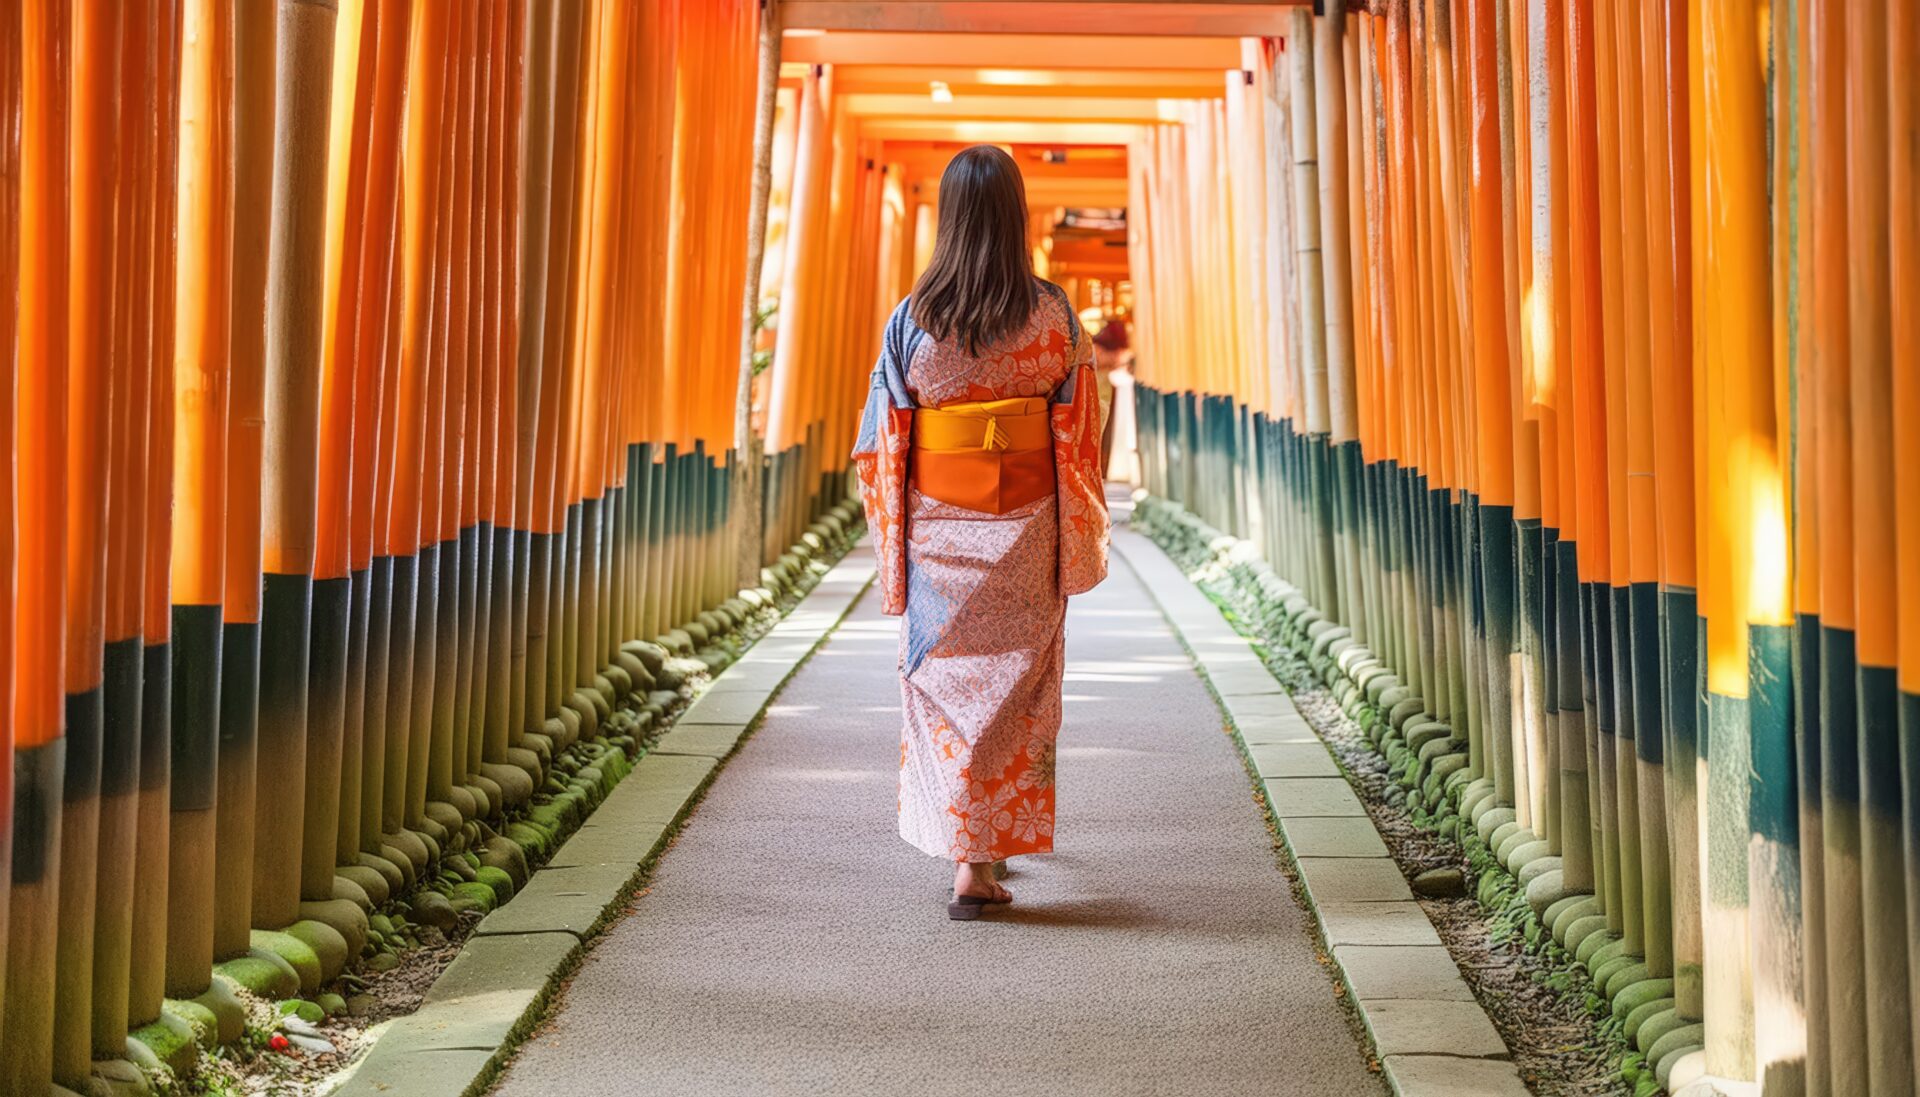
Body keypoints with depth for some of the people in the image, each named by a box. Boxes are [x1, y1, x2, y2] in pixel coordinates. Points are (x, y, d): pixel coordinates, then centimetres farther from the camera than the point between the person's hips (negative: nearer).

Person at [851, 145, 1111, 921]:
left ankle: (962, 840, 11)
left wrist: (891, 538, 9)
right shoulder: (1054, 317, -5)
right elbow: (1078, 437, -1)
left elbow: (884, 442, -1)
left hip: (937, 525, 0)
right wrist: (1081, 540, 8)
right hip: (1025, 527, 0)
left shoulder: (912, 319, -4)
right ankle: (982, 859, 11)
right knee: (1015, 681, 9)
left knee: (944, 679, 10)